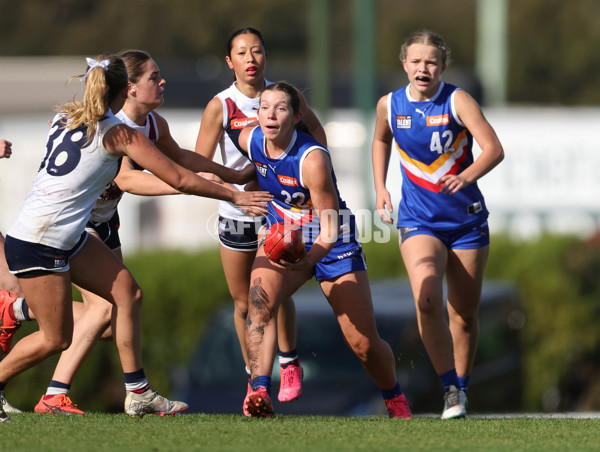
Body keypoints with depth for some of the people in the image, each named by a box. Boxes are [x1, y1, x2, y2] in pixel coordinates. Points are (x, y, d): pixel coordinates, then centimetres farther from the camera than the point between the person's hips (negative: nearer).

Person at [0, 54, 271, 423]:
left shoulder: (65, 118, 10)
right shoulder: (119, 134, -12)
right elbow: (179, 179, -9)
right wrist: (235, 196, 2)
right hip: (37, 244, -9)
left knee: (128, 293, 6)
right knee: (55, 339, -1)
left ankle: (138, 394, 8)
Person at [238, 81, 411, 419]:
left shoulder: (312, 159, -30)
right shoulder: (249, 140, -14)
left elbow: (330, 229, -29)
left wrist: (307, 260, -44)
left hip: (333, 245, -4)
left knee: (364, 343, 1)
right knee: (260, 300, -28)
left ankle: (395, 400, 29)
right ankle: (260, 392, -34)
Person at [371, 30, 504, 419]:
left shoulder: (457, 101, -12)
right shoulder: (390, 105, -2)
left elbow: (494, 149, -23)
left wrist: (466, 177, -41)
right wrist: (381, 188, 12)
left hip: (467, 220, -1)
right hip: (419, 221, 1)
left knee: (464, 312, 8)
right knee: (427, 299, -24)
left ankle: (462, 386, 30)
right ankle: (450, 389, -18)